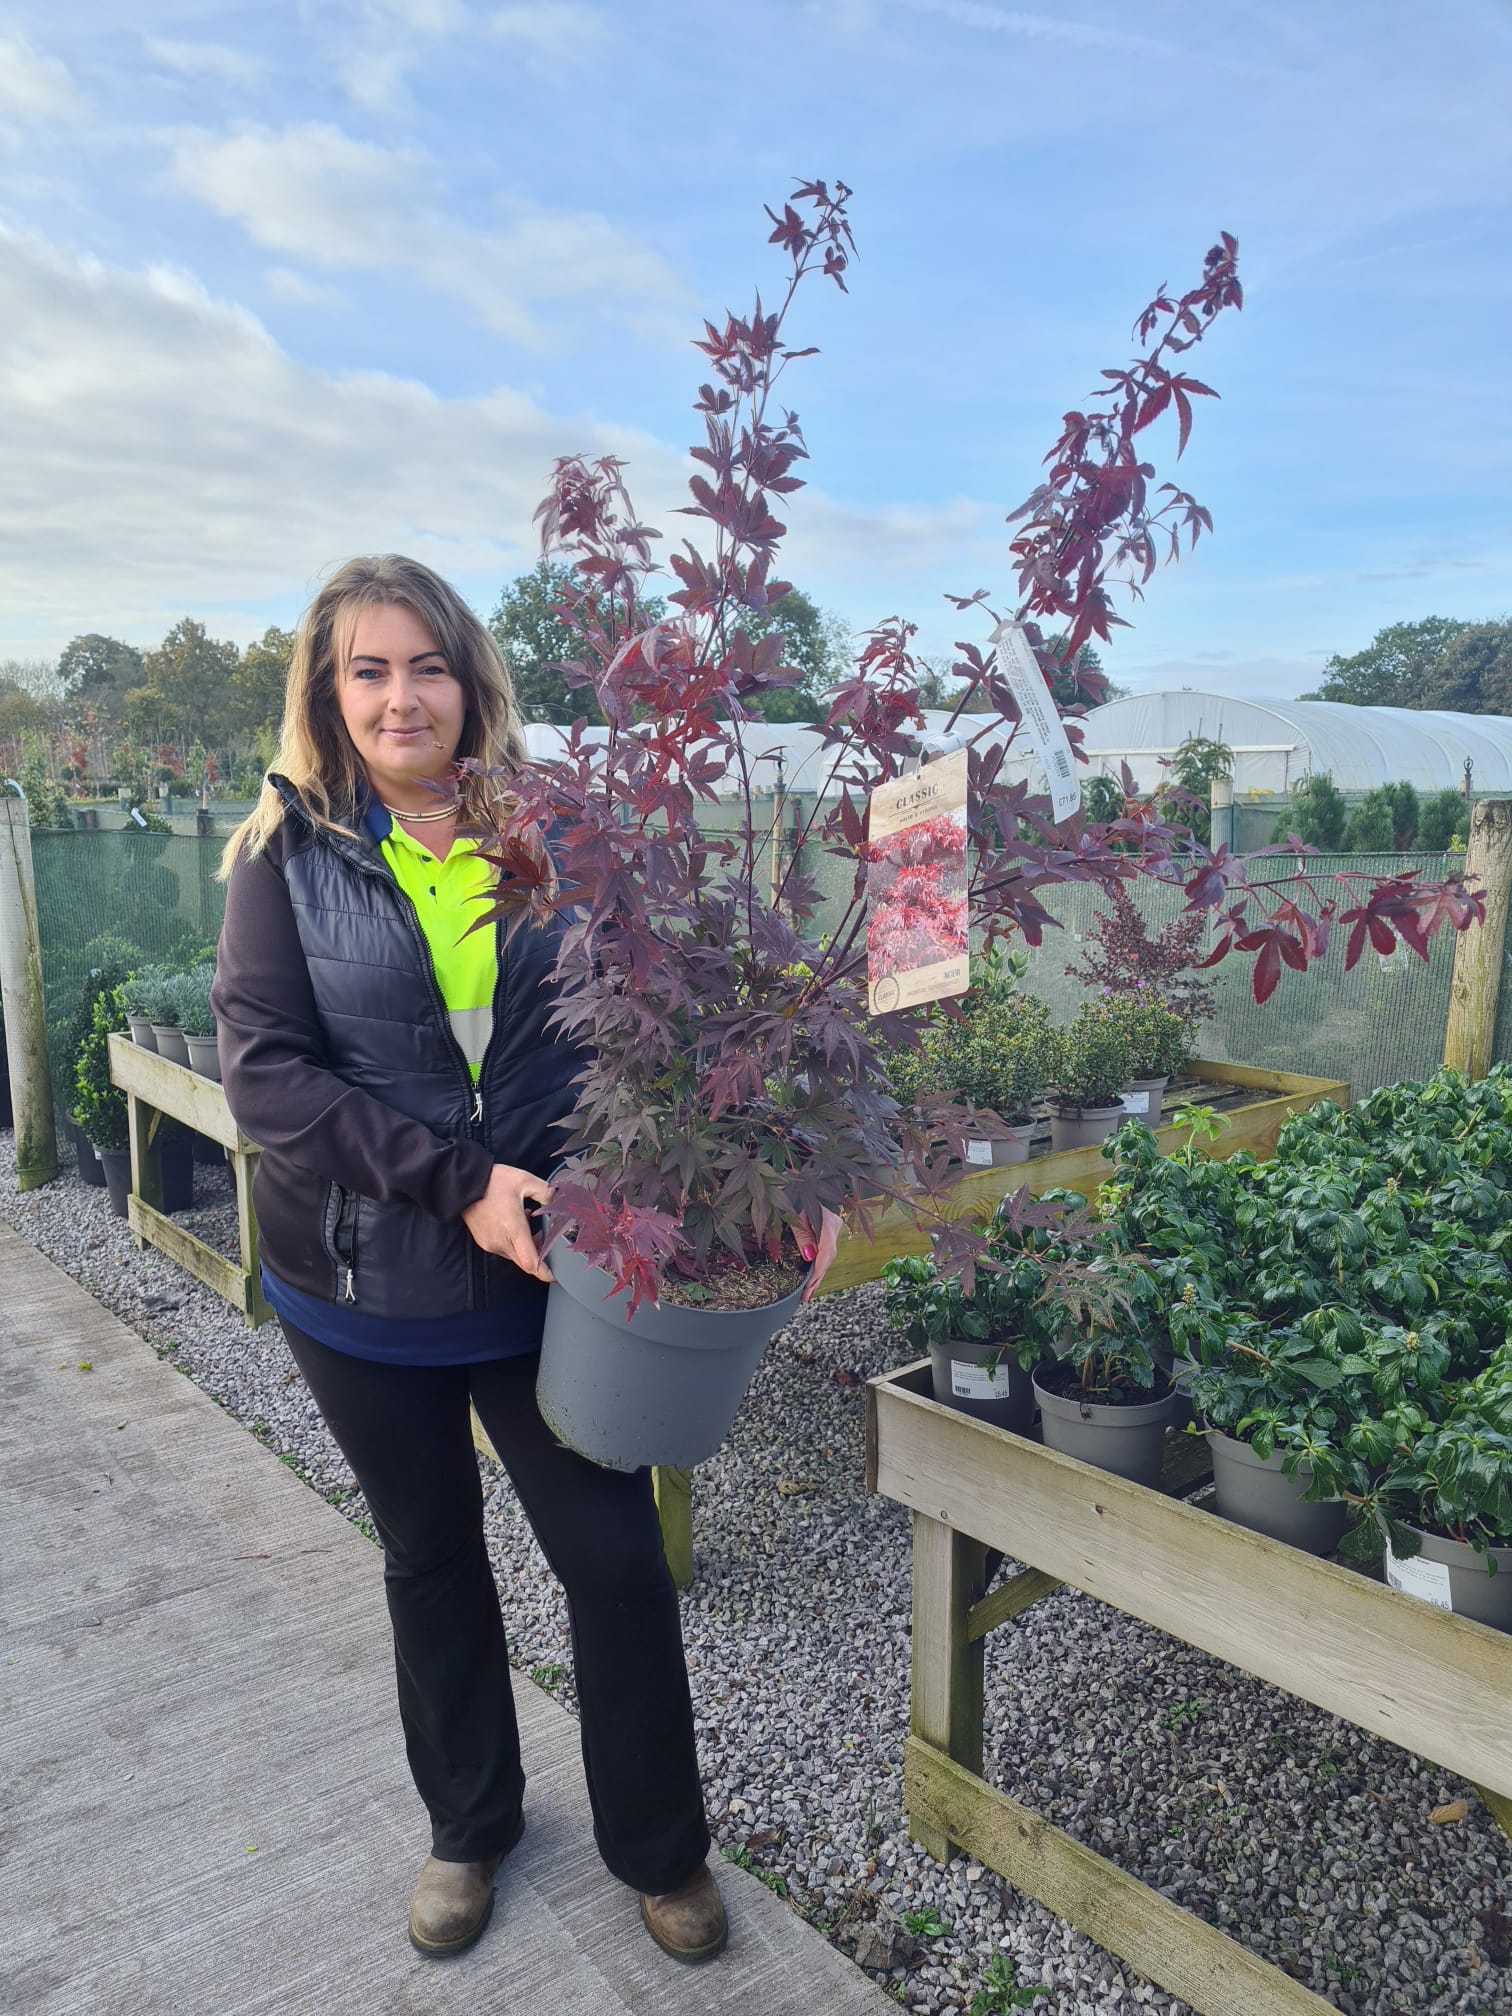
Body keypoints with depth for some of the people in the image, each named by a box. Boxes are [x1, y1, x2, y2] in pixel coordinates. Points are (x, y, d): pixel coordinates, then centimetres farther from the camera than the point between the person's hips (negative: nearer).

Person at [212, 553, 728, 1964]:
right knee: (429, 1555, 20)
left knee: (615, 1555, 6)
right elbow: (261, 1066, -13)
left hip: (544, 1266, 0)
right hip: (362, 1282, 0)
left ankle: (661, 1851, 32)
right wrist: (454, 1180, -23)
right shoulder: (290, 853, -5)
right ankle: (467, 1825, 45)